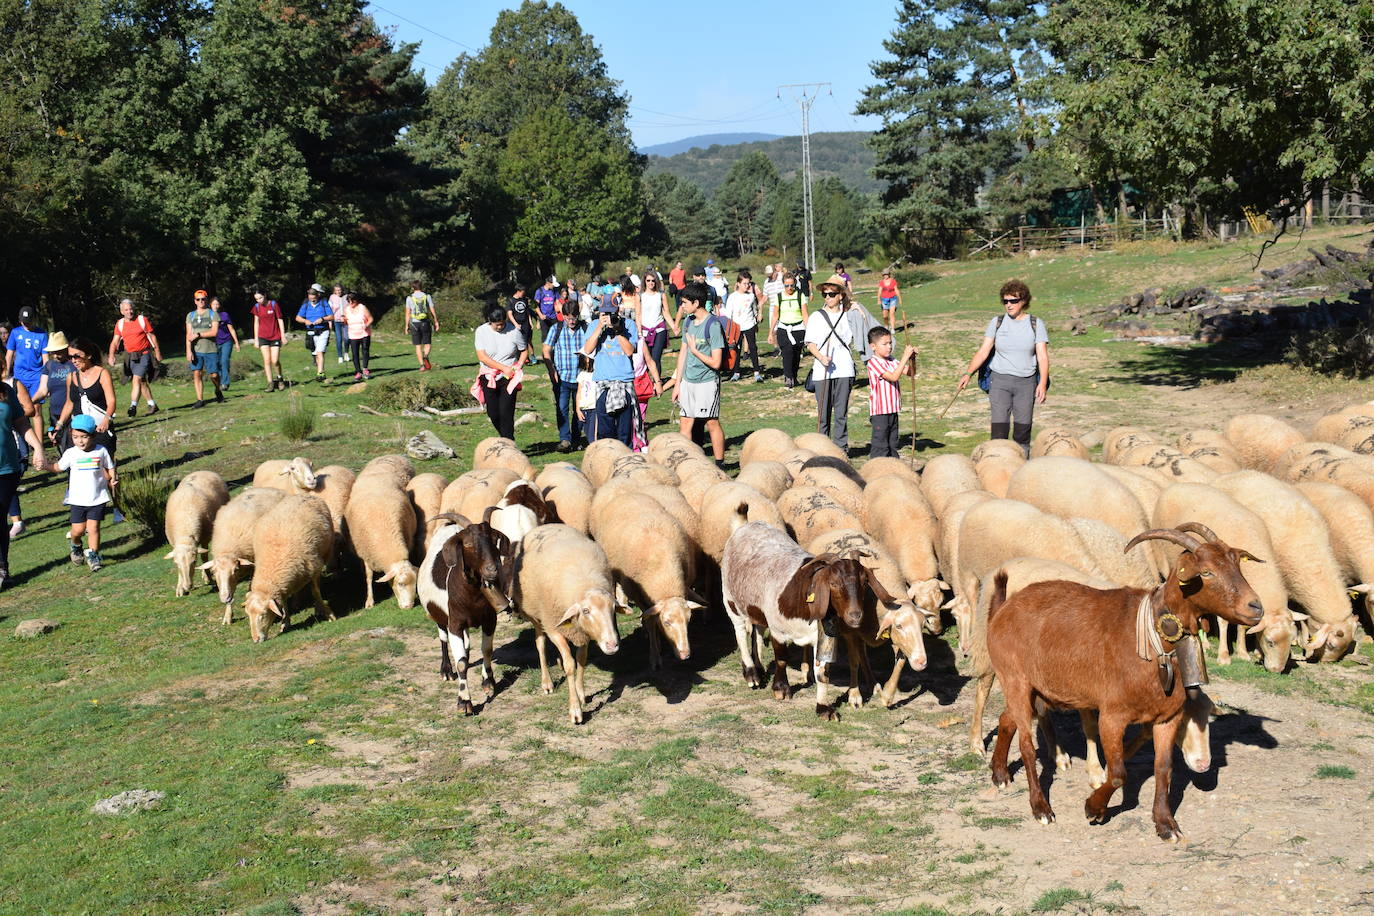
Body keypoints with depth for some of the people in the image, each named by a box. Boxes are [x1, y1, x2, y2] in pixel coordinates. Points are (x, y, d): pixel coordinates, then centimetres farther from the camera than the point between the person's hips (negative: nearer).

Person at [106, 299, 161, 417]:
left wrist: (157, 352, 0)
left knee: (137, 379, -18)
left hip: (144, 354, -5)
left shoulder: (142, 320, -4)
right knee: (142, 381, 11)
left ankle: (133, 406, -22)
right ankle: (152, 405, 22)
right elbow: (115, 341, 3)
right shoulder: (120, 324, 5)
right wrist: (111, 356, -12)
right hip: (131, 356, 5)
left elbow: (152, 336, 1)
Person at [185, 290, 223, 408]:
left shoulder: (213, 314, 2)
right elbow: (188, 335, 4)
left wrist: (198, 335, -12)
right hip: (196, 350, 2)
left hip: (210, 350, -2)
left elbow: (214, 332, -9)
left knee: (214, 374, -2)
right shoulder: (190, 315, 10)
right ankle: (200, 399, 0)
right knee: (196, 373, -5)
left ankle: (218, 391, 28)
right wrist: (189, 351, -5)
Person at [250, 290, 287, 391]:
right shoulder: (257, 307, 3)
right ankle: (270, 383, -4)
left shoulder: (274, 304, -6)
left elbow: (280, 320, -1)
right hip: (263, 337, 2)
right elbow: (256, 323, 10)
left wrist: (283, 336, -3)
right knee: (267, 360, -7)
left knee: (275, 361, -6)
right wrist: (256, 339, 9)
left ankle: (280, 378, 20)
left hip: (275, 337, -2)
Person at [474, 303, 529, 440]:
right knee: (493, 413, 7)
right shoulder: (481, 331, -5)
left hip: (509, 378, -2)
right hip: (489, 377, 2)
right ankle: (508, 439, 30)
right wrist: (504, 368, -16)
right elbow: (482, 357, -12)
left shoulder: (514, 331, -7)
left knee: (506, 413, -10)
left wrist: (518, 366, -10)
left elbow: (524, 351, 7)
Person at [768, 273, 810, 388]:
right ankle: (788, 377, -22)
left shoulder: (800, 295, 2)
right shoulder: (779, 297, 5)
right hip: (783, 329, 0)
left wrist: (809, 331, -3)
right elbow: (775, 316, 11)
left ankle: (794, 378, 17)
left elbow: (805, 315, 2)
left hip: (798, 329, 0)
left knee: (796, 354, 1)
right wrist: (771, 333, 11)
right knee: (787, 351, -21)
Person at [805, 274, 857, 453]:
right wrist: (821, 357, -15)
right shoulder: (816, 316, 5)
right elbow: (810, 344, 1)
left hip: (844, 370, 0)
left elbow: (851, 341, 14)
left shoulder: (847, 316, 7)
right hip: (822, 371, 0)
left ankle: (841, 448, 11)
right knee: (823, 412, 1)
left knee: (841, 413, 3)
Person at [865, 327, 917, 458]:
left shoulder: (892, 361, 9)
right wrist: (905, 357, -24)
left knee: (893, 445, 16)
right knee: (880, 447, -5)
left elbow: (911, 373, 10)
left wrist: (912, 358, -8)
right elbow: (893, 377, -24)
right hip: (879, 412, -8)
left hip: (893, 410, 8)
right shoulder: (873, 362, -15)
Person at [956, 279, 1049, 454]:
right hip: (1000, 380, 0)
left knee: (1023, 430, 1)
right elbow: (983, 351, 1)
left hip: (1026, 382, 0)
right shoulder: (997, 322, 5)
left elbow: (1042, 355, -3)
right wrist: (968, 373, -13)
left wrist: (1043, 383, -16)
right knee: (999, 428, -10)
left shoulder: (1036, 324, 3)